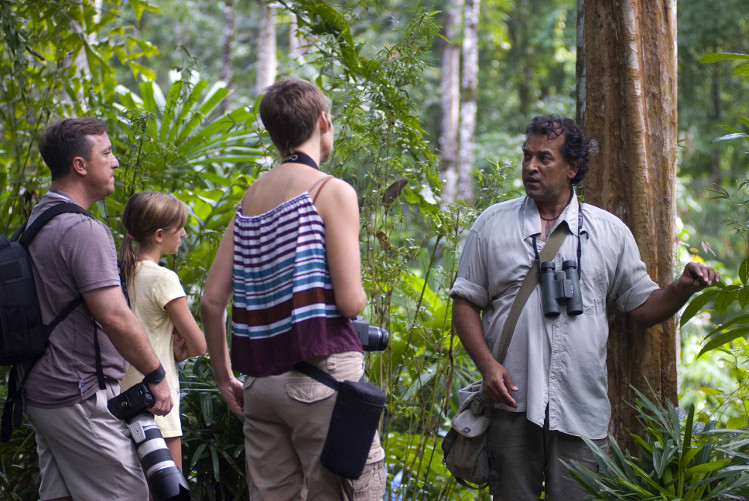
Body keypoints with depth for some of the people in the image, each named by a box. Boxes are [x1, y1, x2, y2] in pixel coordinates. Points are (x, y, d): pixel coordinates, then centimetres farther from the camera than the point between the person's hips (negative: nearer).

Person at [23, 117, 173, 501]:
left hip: (41, 392, 10)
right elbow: (114, 317, -22)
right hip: (80, 397, -10)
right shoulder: (84, 231, -18)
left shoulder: (36, 221, 13)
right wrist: (155, 375, -12)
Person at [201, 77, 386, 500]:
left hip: (260, 382, 6)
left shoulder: (250, 199, 13)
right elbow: (350, 302, -13)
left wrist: (224, 377, 19)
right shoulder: (332, 192, -5)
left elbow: (212, 302, 11)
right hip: (322, 373, -6)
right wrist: (359, 295, 10)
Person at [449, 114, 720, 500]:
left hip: (582, 409, 0)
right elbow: (465, 303, 8)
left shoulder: (610, 231, 10)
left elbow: (643, 306, 12)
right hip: (513, 403, 0)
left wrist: (684, 288, -8)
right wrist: (486, 364, -7)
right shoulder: (492, 225, 8)